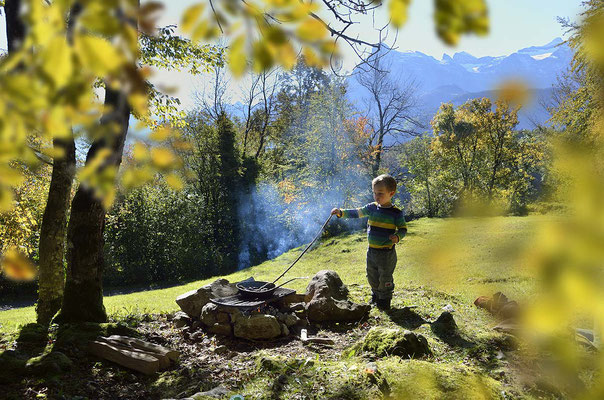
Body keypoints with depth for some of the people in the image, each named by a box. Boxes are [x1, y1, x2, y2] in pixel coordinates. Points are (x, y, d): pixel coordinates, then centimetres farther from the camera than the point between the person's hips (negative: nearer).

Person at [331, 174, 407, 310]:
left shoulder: (396, 213, -13)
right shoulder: (372, 208, -1)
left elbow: (403, 229, -6)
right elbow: (356, 213, 5)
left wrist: (397, 236, -27)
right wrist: (341, 212, -6)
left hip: (386, 253, -5)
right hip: (371, 251, 5)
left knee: (385, 279, 8)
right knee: (372, 277, 19)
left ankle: (385, 299, 29)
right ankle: (376, 295, 42)